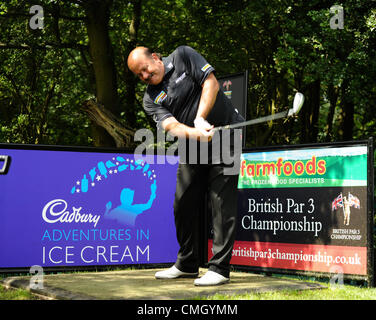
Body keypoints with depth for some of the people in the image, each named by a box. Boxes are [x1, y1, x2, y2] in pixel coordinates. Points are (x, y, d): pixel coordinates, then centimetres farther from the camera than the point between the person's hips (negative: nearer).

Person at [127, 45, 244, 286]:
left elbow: (211, 84, -9)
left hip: (225, 135, -5)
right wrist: (196, 133, -32)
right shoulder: (151, 99, 4)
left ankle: (220, 268, -6)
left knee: (222, 203, -9)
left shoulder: (183, 56, -1)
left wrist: (200, 118, -19)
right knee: (184, 205, 7)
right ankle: (187, 265, 23)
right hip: (192, 148, 5)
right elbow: (171, 126, -12)